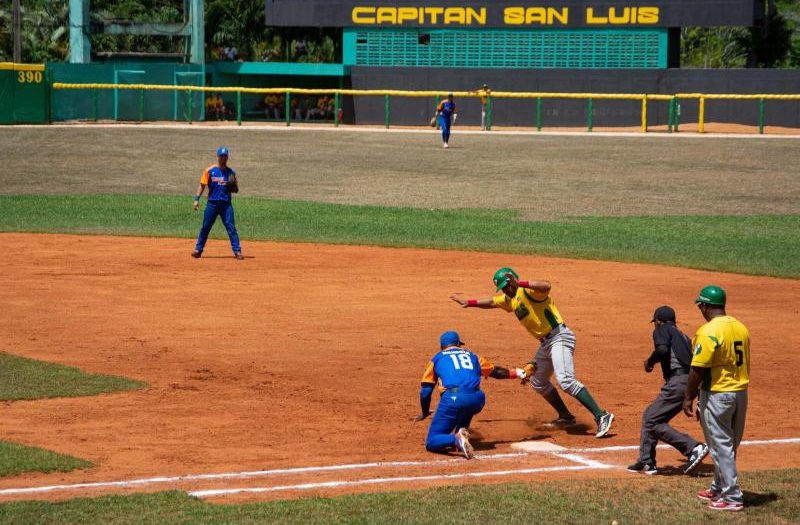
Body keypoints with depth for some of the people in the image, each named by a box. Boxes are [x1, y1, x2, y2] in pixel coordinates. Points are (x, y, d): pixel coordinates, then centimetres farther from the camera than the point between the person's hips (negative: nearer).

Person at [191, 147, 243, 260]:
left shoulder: (231, 172, 6)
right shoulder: (210, 170, 4)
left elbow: (235, 190, 9)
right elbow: (202, 185, 5)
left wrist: (232, 187, -15)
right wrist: (197, 199, -4)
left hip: (226, 204, 0)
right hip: (212, 203, 0)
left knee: (231, 227, -7)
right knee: (205, 227, 3)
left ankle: (237, 251, -6)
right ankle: (198, 249, 11)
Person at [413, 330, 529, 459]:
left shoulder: (437, 358, 22)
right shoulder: (471, 356, 29)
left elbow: (425, 390, 16)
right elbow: (495, 372, 39)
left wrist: (425, 413, 30)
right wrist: (516, 373, 56)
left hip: (453, 399, -3)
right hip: (477, 400, 3)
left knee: (432, 443, 3)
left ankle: (456, 439, -28)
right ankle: (460, 434, 14)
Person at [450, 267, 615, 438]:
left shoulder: (528, 291, -13)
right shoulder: (509, 299, 17)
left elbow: (546, 286, -36)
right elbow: (492, 302, 34)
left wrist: (520, 283, -43)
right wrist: (469, 302, 30)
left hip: (559, 337, -11)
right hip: (546, 343, 11)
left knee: (565, 381, -24)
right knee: (538, 382, 21)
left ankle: (602, 416, -27)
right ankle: (566, 417, 30)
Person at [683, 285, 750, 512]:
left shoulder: (708, 331, -18)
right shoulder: (741, 328, 7)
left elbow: (698, 368, -18)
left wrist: (688, 398, -10)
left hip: (717, 394, -8)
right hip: (741, 394, 8)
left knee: (721, 445, -1)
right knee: (729, 445, 18)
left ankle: (732, 497, 0)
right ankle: (719, 489, 32)